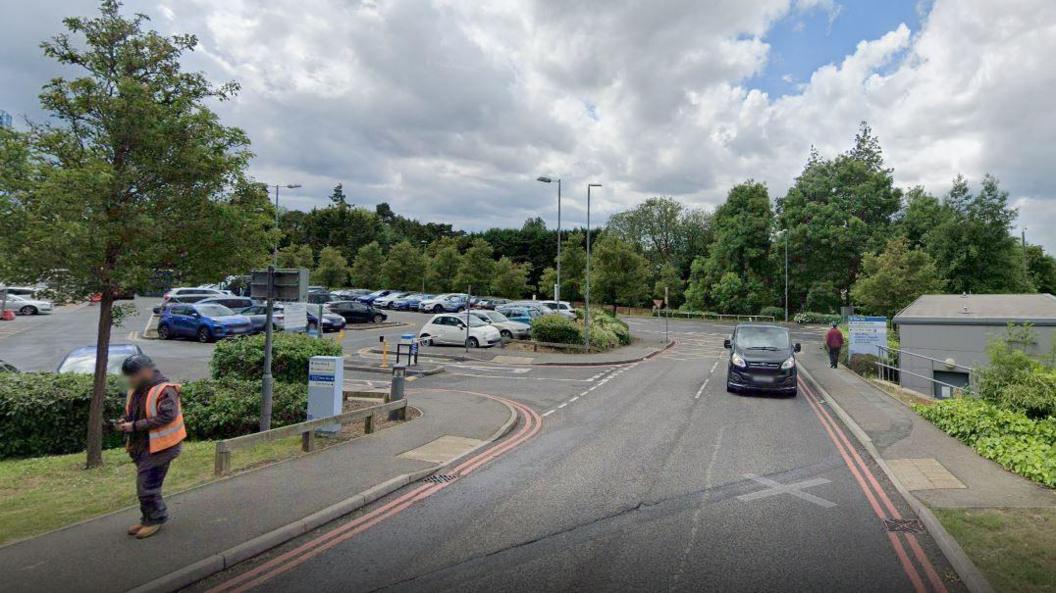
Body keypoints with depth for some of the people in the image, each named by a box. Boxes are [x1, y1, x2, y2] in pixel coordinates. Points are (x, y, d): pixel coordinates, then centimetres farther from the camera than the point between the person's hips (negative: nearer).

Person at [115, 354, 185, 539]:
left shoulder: (164, 390, -19)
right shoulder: (136, 390, 8)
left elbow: (166, 416, -28)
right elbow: (133, 412, 22)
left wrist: (135, 426, -25)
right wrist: (126, 421, 0)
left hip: (158, 447, -9)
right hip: (141, 446, 9)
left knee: (147, 486, -4)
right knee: (144, 485, 18)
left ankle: (155, 519, 15)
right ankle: (148, 519, 33)